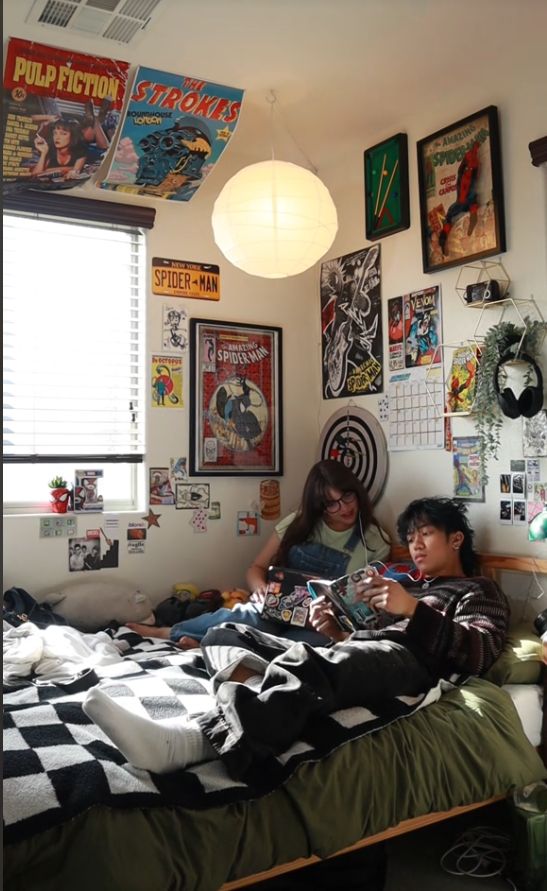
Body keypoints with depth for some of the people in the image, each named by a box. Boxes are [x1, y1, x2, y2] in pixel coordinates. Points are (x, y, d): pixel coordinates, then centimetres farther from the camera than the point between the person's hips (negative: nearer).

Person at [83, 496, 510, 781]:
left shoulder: (479, 591, 19)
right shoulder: (409, 586, 39)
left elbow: (480, 652, -3)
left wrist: (414, 609, -13)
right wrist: (336, 631, 7)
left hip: (407, 659, -8)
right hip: (353, 654, 8)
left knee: (305, 662, -40)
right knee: (225, 633, -7)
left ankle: (190, 738, -61)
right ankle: (249, 686, -41)